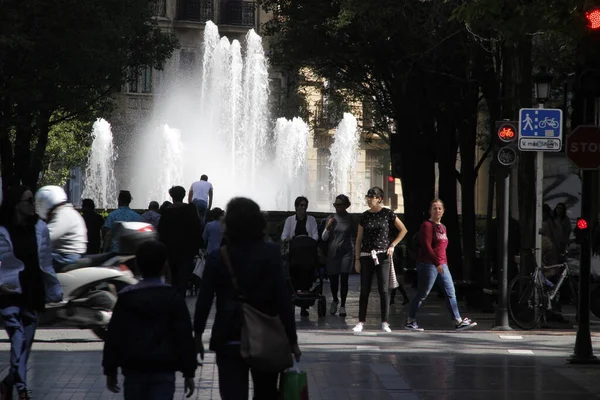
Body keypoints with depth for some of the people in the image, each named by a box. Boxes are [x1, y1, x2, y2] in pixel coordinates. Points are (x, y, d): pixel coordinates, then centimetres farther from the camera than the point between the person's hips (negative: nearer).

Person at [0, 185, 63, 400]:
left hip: (33, 293, 5)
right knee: (19, 342, -13)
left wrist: (55, 290, 11)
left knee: (26, 344, 10)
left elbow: (46, 263, 9)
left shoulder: (40, 228, 1)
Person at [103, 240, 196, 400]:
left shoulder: (126, 298, 2)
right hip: (164, 371, -2)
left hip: (134, 370, 2)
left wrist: (110, 370, 10)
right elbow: (184, 337, -5)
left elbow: (114, 336, 3)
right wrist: (189, 372, 2)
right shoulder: (173, 297, -4)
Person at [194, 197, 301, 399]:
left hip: (229, 340, -1)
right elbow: (283, 298, -10)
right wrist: (292, 339, -6)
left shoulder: (217, 258, -5)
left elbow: (204, 300, -6)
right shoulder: (271, 254, -7)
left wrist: (198, 334, 5)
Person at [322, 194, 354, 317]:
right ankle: (335, 300, 32)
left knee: (344, 279, -7)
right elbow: (324, 238, 4)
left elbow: (354, 234, 9)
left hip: (346, 252, -2)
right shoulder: (331, 218, 4)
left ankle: (342, 306, 2)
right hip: (332, 252, 2)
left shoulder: (350, 219, 1)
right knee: (333, 279, 6)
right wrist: (328, 227, -13)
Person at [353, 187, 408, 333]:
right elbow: (359, 239, 10)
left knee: (383, 290, -3)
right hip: (366, 256, 2)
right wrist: (357, 259, 5)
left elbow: (403, 230, 8)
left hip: (382, 255, -2)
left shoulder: (388, 214, 0)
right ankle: (361, 322, 7)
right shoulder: (364, 216, 7)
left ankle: (385, 322, 1)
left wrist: (392, 245, -1)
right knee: (364, 290, 3)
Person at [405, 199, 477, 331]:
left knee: (451, 293, 3)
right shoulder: (427, 226, -9)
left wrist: (444, 263, 16)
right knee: (422, 294, -2)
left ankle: (458, 322, 1)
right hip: (428, 264, -8)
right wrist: (437, 263, -23)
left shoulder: (442, 227, 18)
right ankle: (410, 322, 7)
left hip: (441, 265, 8)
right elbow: (426, 246, -18)